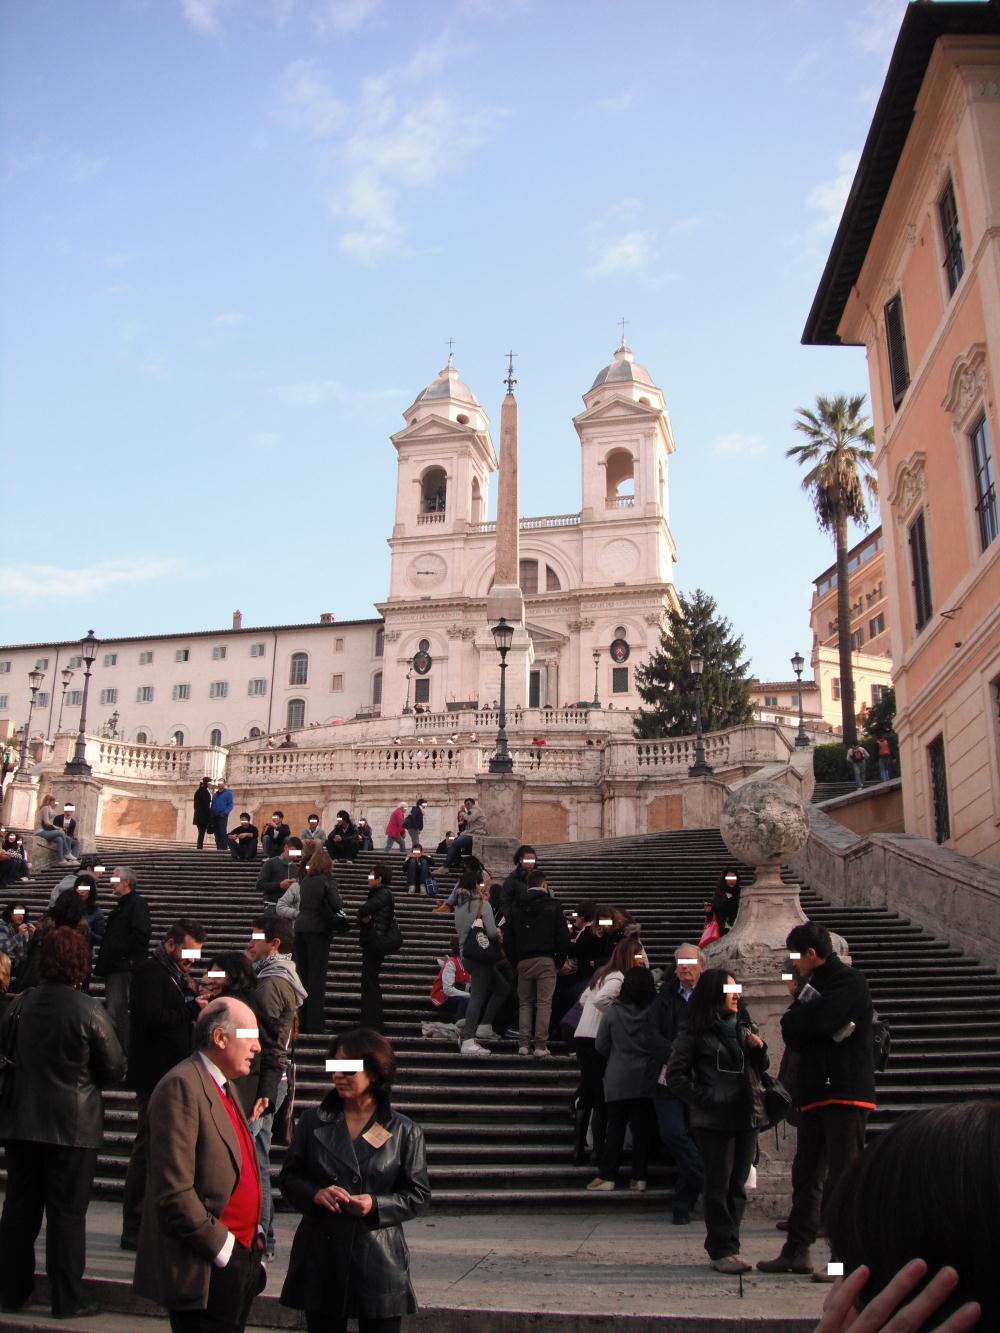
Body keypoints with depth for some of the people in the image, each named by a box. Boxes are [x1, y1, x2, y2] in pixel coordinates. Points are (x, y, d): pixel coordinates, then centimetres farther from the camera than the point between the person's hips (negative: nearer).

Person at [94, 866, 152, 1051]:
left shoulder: (137, 904, -10)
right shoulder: (121, 905, 22)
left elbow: (142, 934, -22)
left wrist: (120, 950, -18)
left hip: (124, 967, -11)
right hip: (113, 967, 11)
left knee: (115, 1012, -15)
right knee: (114, 1010, 14)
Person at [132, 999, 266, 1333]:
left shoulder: (226, 1086, 14)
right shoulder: (181, 1086, -17)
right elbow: (174, 1190, -22)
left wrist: (255, 1232, 9)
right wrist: (220, 1247, -17)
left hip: (241, 1259, 9)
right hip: (204, 1269, -9)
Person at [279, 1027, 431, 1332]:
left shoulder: (405, 1132, -2)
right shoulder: (312, 1122, 5)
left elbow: (419, 1196, 1)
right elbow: (288, 1178, 8)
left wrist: (376, 1204, -16)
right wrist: (315, 1194, -13)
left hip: (378, 1260, -2)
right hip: (321, 1256, 2)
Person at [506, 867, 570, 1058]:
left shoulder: (516, 908, 9)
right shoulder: (553, 905, 0)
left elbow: (508, 939, 9)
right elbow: (564, 937, -3)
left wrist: (515, 963, 14)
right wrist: (559, 962, 7)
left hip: (523, 962, 3)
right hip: (546, 961, -3)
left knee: (525, 1003, 11)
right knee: (544, 1003, 0)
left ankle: (524, 1044, 5)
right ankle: (541, 1045, -4)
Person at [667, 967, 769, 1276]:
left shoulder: (744, 1025, 12)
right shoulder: (695, 1033, -7)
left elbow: (760, 1069, 20)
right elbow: (675, 1075, -6)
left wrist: (759, 1048, 0)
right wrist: (704, 1099, -14)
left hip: (747, 1117, 6)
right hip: (714, 1120, -6)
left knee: (738, 1186, 11)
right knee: (719, 1187, 0)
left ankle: (727, 1246, 20)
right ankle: (722, 1251, 9)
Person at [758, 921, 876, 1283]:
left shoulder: (849, 982, -8)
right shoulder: (816, 985, 18)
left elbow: (819, 1021, -22)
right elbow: (793, 1037, 11)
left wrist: (798, 1004, -2)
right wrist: (800, 1010, -9)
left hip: (846, 1093, -9)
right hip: (816, 1094, 9)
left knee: (843, 1178, -6)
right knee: (806, 1175, 12)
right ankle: (796, 1252, 19)